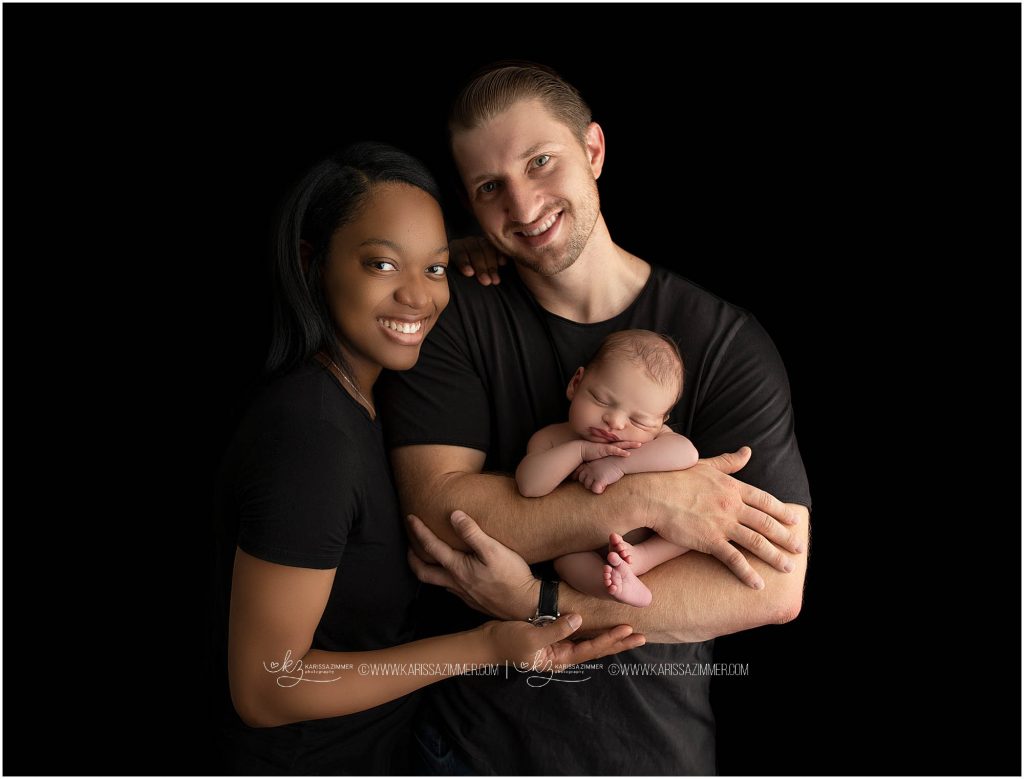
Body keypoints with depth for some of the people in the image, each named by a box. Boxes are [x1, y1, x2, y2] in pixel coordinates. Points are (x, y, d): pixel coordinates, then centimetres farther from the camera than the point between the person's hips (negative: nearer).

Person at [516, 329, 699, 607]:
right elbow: (529, 485, -24)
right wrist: (580, 450, -29)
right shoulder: (551, 439, -7)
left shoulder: (652, 437, -8)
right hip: (582, 554, -1)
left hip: (650, 542, 1)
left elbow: (686, 453, -30)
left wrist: (619, 463, -34)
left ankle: (638, 559, -32)